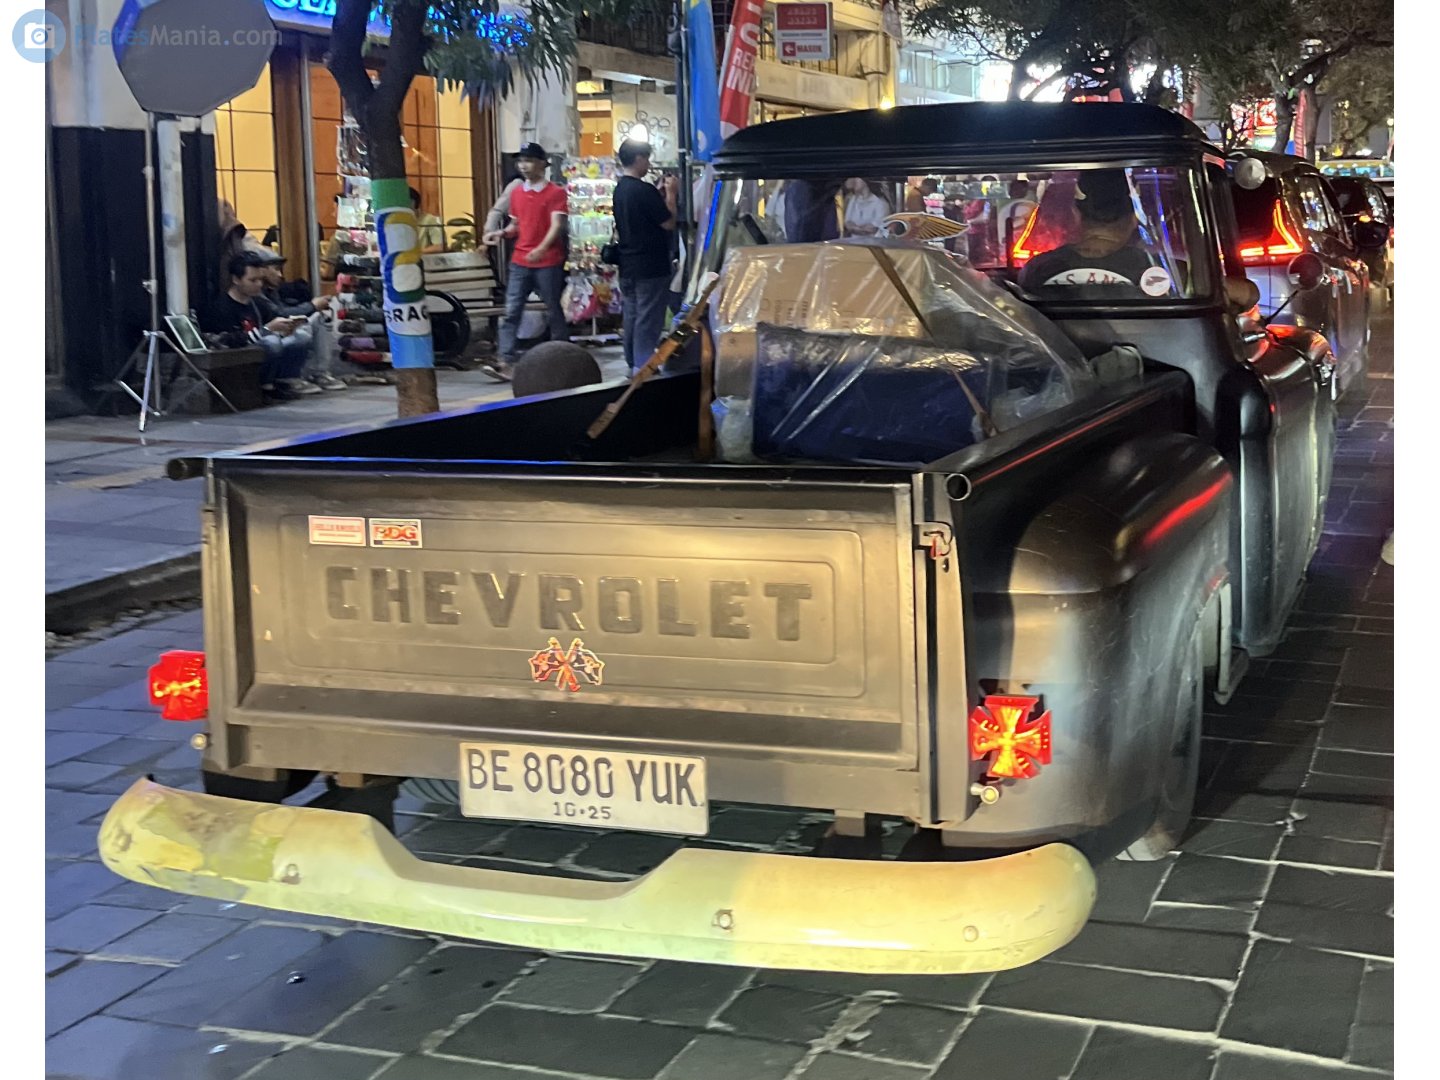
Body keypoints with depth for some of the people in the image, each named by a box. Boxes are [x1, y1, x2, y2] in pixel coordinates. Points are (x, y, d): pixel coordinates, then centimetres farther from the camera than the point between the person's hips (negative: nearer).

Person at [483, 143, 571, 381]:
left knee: (553, 312, 6)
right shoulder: (516, 193, 13)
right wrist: (501, 233, 0)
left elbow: (557, 225, -14)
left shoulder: (556, 193, -5)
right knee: (511, 312, -5)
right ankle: (506, 362, -10)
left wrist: (541, 249, -30)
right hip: (520, 262, 5)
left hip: (549, 262, -5)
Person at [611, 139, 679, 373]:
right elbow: (669, 223, -15)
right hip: (651, 267, -9)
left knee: (632, 318, 15)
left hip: (628, 266, 9)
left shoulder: (620, 189, 8)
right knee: (648, 322, -4)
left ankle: (633, 367, 22)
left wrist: (663, 195, 12)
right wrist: (671, 193, -4)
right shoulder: (644, 190, -19)